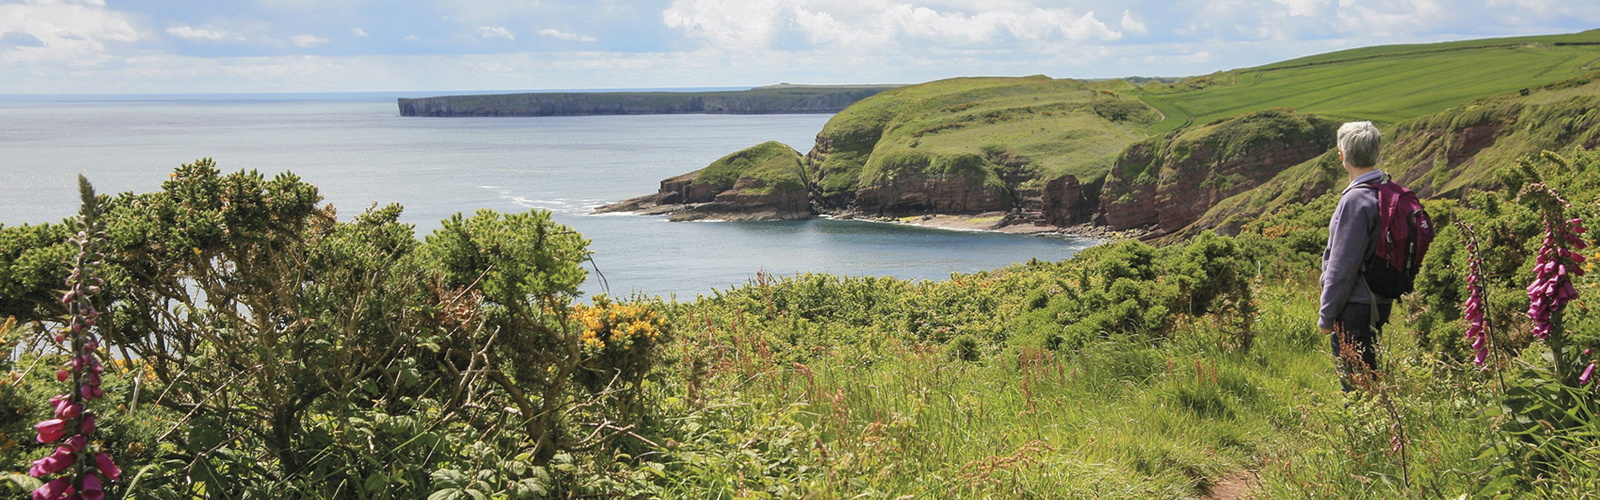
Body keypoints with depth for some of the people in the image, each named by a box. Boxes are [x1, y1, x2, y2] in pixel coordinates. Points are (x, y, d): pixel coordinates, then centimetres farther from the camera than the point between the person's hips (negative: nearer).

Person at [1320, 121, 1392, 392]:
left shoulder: (1356, 199, -20)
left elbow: (1343, 265, -19)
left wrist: (1327, 314, -10)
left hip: (1355, 308, -9)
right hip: (1380, 303, 9)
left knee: (1354, 383, -1)